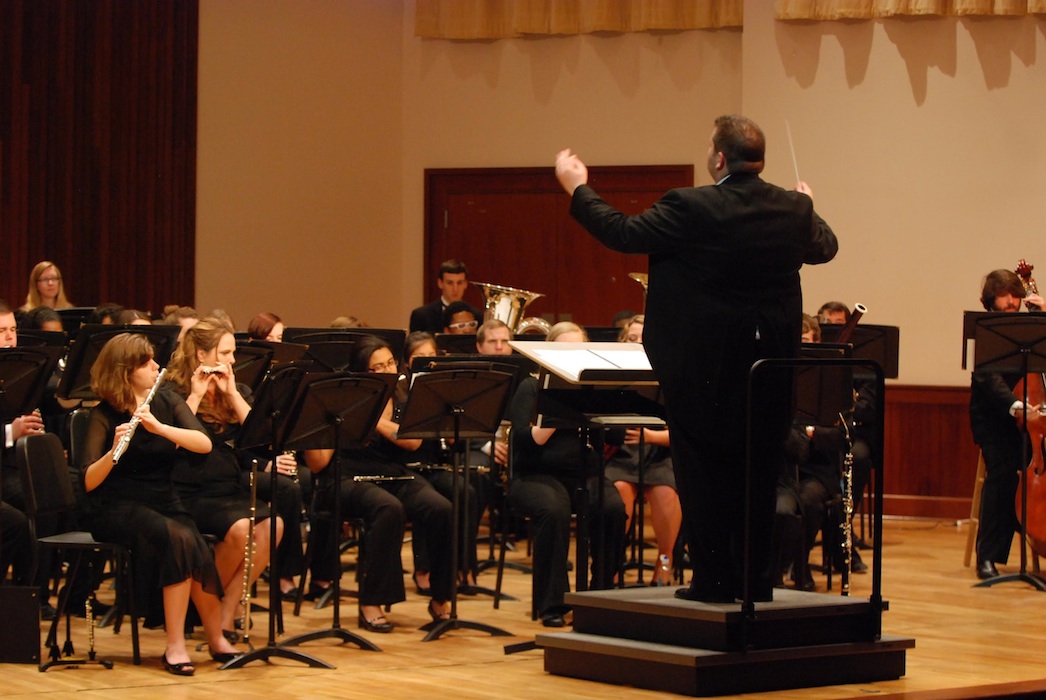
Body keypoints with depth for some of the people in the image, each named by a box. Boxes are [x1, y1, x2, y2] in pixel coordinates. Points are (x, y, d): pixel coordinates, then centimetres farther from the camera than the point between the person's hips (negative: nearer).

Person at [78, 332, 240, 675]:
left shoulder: (168, 401, 5)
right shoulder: (104, 415, -6)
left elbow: (204, 444, -12)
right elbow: (89, 482, -15)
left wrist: (159, 426, -26)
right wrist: (114, 450, -33)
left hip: (163, 502, 4)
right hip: (118, 508, -4)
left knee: (198, 550, -29)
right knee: (179, 538, -33)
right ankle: (182, 643, -26)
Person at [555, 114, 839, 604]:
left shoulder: (690, 209, -16)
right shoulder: (793, 211, 0)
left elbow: (623, 233, -10)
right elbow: (825, 247, 20)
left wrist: (577, 187, 4)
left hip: (705, 367, -5)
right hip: (771, 367, 5)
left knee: (704, 475, 5)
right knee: (758, 476, 12)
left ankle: (714, 580, 6)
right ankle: (756, 580, 16)